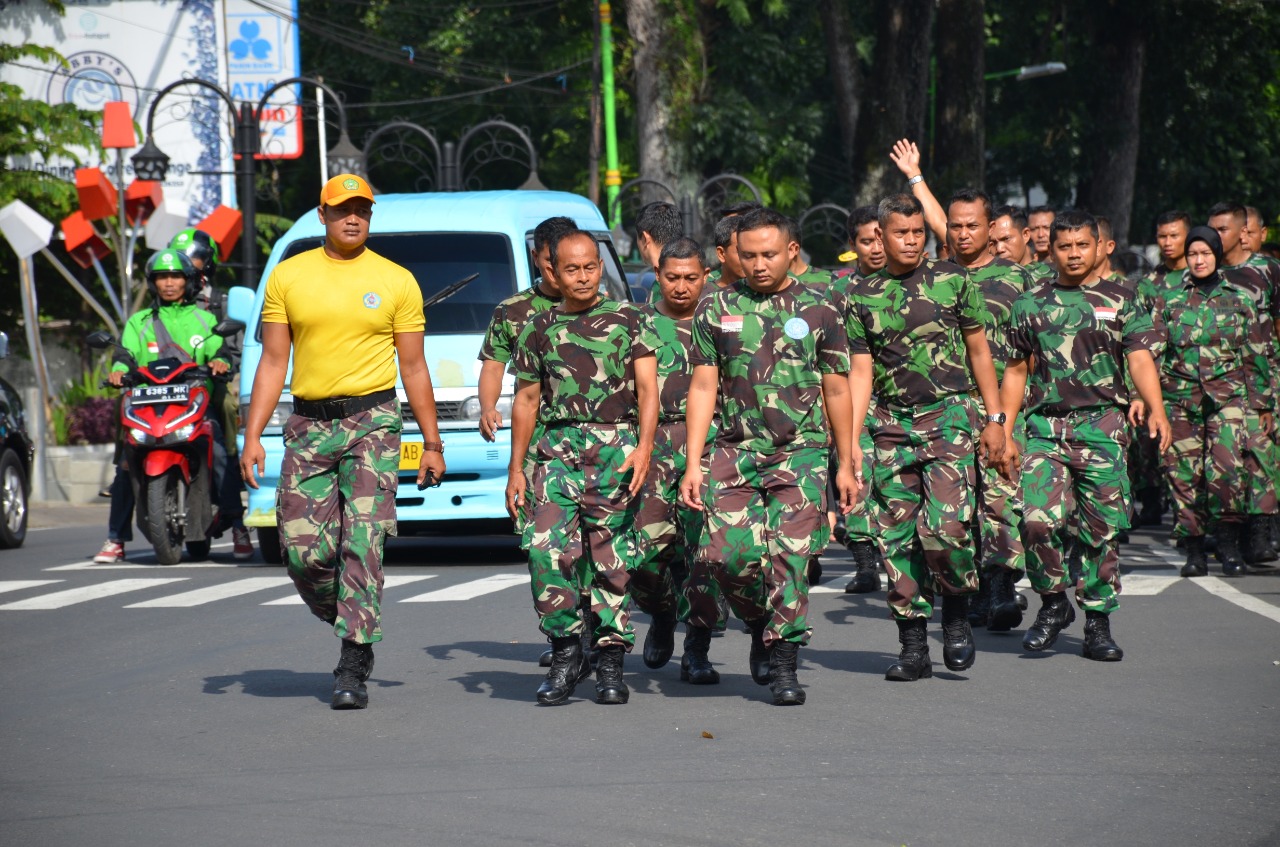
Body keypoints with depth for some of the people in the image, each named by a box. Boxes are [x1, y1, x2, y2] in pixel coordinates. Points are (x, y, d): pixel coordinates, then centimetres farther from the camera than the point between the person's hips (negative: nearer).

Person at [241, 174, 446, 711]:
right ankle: (355, 624, 25)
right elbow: (273, 362, 8)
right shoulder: (288, 277, 7)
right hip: (308, 425, 2)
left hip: (372, 423, -2)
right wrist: (253, 436, 1)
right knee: (303, 551, -2)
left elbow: (413, 368, 8)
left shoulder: (396, 282, 4)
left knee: (362, 545, -11)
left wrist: (432, 443, 7)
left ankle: (353, 668, -8)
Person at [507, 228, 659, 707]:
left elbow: (647, 388, 0)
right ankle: (566, 651, -2)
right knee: (547, 549, -14)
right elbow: (526, 401, 18)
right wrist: (515, 468, 13)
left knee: (612, 559, -2)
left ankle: (611, 663, 6)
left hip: (617, 446, -2)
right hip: (557, 447, 2)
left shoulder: (628, 320, 7)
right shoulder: (539, 330, 13)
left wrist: (644, 444, -15)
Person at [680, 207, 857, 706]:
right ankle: (761, 627, 17)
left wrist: (846, 464, 11)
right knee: (728, 552, -11)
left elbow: (836, 391, 11)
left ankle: (783, 663, -3)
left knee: (789, 552, -12)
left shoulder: (821, 310, 6)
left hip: (802, 451, -1)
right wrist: (693, 464, 1)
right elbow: (703, 389, 7)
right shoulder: (716, 309, 8)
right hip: (735, 450, 1)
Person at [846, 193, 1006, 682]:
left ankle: (957, 613, 7)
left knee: (945, 525, -18)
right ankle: (913, 647, 7)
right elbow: (862, 373, 9)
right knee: (898, 536, 0)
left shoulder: (952, 281, 4)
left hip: (948, 415, -3)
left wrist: (995, 419, 6)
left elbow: (978, 350, 10)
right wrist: (850, 443, 1)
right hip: (891, 422, 3)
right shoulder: (864, 298, 9)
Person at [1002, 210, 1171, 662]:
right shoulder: (1031, 304, 12)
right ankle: (1053, 603, 6)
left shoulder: (1120, 300, 8)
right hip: (1045, 427, 1)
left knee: (1101, 528, 0)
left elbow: (1140, 358, -3)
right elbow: (1016, 371, 17)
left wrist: (1156, 409, -19)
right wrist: (1004, 433, 11)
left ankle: (1097, 621, 12)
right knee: (1039, 520, -15)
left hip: (1102, 425, -1)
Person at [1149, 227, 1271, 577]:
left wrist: (1262, 402, 6)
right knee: (1184, 473, -1)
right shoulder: (1168, 297, 9)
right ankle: (1194, 550, 7)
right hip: (1181, 395, 2)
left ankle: (1229, 544, -8)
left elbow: (1258, 352, 11)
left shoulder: (1241, 294, 9)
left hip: (1229, 392, -2)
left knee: (1227, 463, -19)